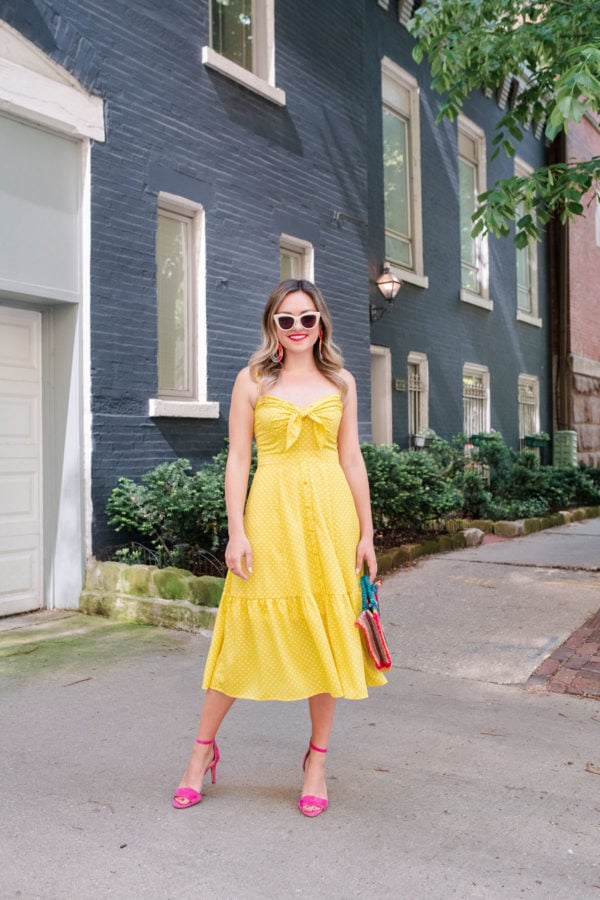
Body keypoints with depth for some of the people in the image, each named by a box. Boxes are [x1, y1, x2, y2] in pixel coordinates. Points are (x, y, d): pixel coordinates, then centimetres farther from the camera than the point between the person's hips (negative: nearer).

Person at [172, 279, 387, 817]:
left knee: (328, 633, 6)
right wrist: (237, 531, -7)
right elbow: (238, 459, 1)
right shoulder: (253, 380, 5)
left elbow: (352, 459, 8)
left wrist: (366, 532, 5)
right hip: (272, 511, -2)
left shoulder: (341, 382, 10)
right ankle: (204, 748, 22)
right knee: (247, 631, 2)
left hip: (331, 513, 2)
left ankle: (317, 760, 22)